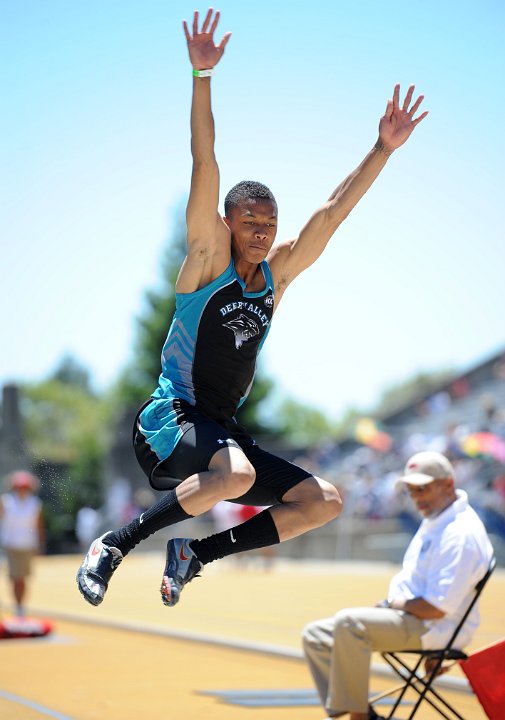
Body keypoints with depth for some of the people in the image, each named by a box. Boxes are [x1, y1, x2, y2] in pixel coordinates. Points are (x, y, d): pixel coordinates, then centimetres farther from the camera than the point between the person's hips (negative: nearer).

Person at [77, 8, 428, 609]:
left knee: (325, 502, 0)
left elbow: (332, 213, 10)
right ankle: (114, 546, -18)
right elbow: (205, 166, -13)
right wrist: (202, 76, -22)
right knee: (236, 475, -37)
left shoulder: (277, 272, 11)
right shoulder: (208, 255, -3)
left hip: (223, 431, 7)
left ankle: (194, 554, 7)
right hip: (169, 420, -7)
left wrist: (384, 149, 5)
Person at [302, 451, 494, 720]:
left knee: (349, 622, -32)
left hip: (435, 627, -11)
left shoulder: (460, 534, -21)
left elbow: (437, 607, -25)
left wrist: (396, 604, -10)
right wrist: (391, 603, 6)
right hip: (409, 617, 11)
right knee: (316, 635, 4)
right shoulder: (434, 519, 12)